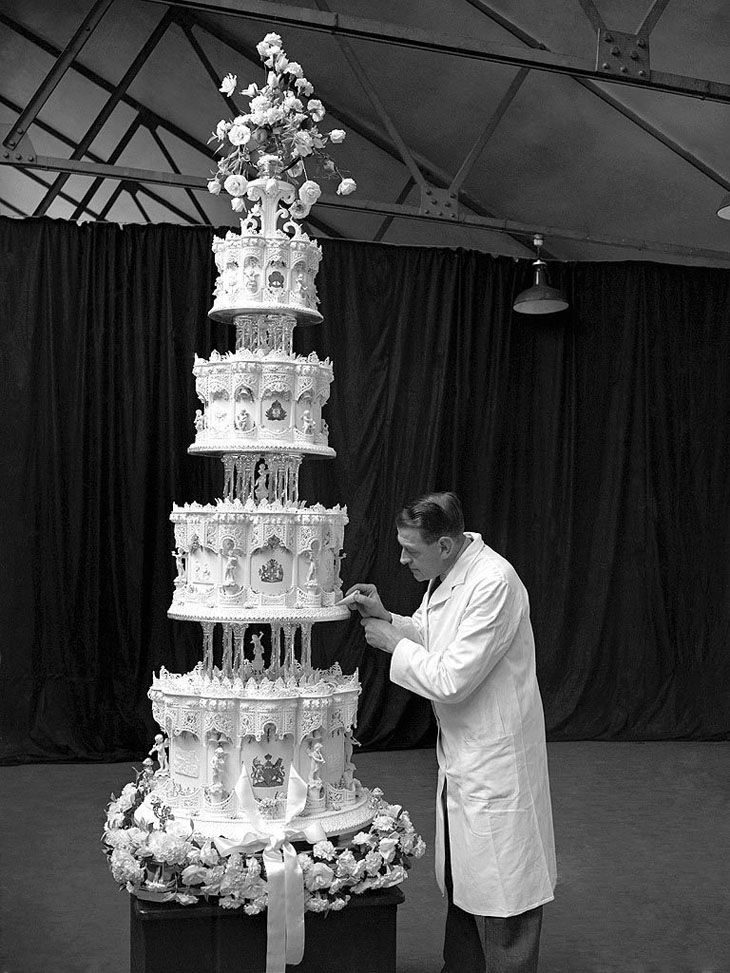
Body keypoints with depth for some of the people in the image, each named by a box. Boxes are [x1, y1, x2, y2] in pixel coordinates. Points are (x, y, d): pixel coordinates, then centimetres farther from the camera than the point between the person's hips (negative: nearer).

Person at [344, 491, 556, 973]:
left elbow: (452, 679, -26)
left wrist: (394, 643, -13)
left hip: (495, 757, -9)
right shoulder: (447, 575, 3)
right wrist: (387, 618, 1)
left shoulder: (494, 582, -26)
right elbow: (436, 638, 17)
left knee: (501, 894, 3)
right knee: (460, 883, 21)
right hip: (461, 753, 10)